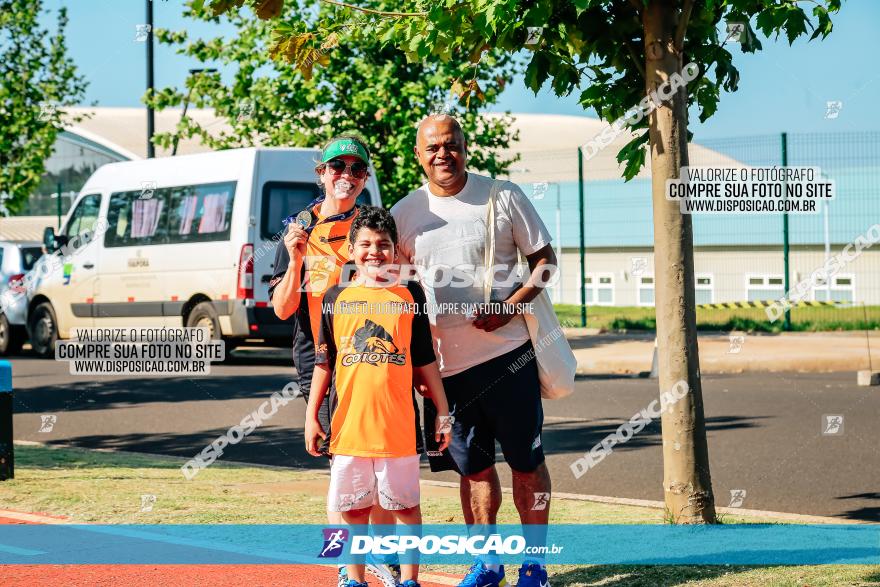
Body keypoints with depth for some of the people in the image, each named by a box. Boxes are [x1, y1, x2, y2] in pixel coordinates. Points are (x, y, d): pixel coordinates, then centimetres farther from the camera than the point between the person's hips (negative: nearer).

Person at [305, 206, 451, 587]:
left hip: (398, 426, -1)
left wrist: (442, 412, 6)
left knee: (405, 506, 5)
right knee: (352, 508, 8)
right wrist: (311, 417, 7)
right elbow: (323, 363, 9)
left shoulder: (409, 296, 4)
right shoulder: (336, 298, 6)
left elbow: (425, 361, 7)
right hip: (349, 424, 1)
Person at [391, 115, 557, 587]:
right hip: (446, 361, 3)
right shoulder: (405, 213, 6)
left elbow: (544, 258, 3)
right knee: (472, 466, 9)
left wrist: (511, 305, -13)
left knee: (526, 461, 3)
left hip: (508, 352, -2)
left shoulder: (503, 196, -1)